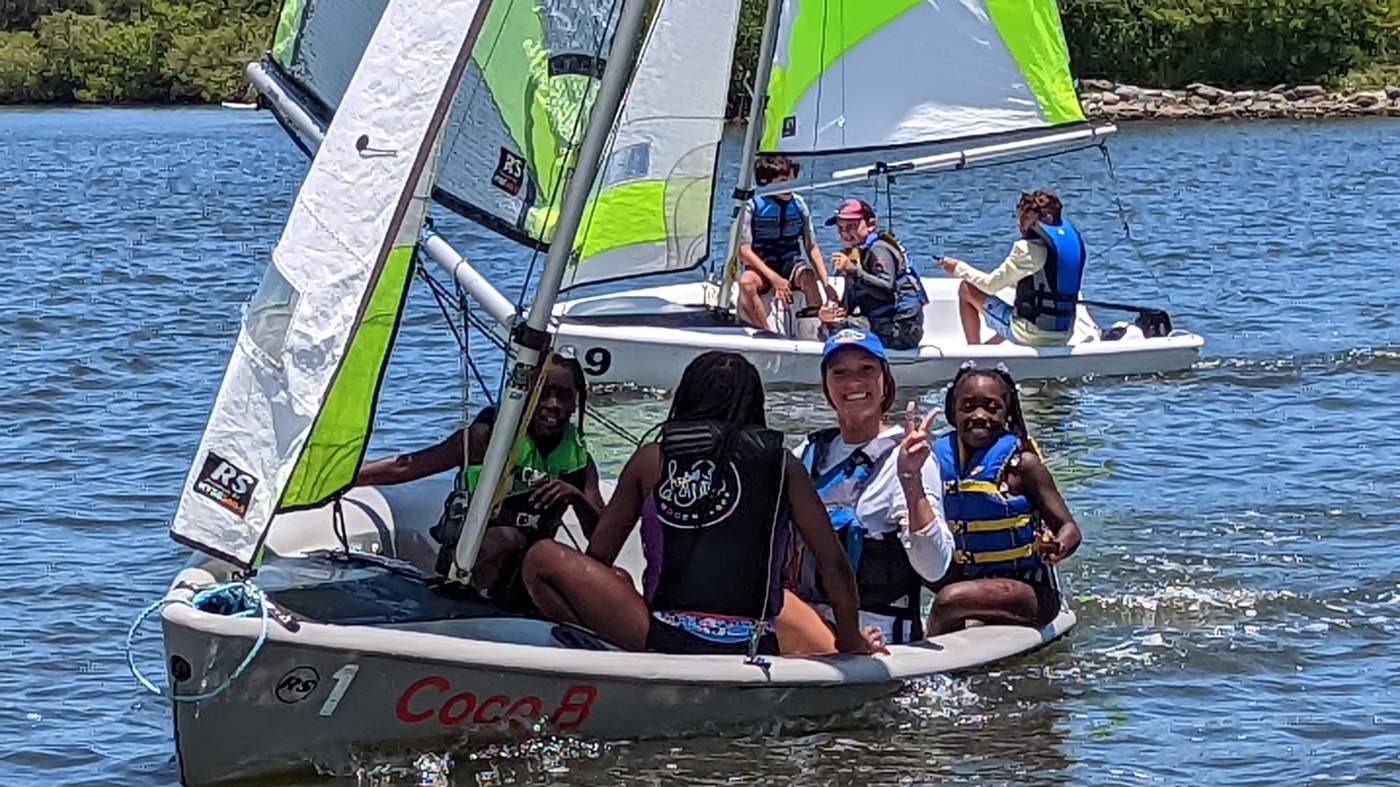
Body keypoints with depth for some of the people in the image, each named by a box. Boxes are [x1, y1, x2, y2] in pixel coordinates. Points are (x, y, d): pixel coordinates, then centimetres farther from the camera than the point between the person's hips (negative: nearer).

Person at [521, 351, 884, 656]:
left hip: (663, 642, -2)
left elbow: (597, 558, 13)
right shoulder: (782, 464, 9)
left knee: (543, 558, 9)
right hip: (753, 653, 2)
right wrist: (851, 642, 20)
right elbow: (833, 562, 7)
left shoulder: (651, 460, 9)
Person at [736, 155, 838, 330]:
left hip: (791, 264, 2)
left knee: (808, 275, -33)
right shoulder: (753, 206, -9)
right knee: (746, 281, -36)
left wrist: (826, 284, -6)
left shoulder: (799, 205, 1)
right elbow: (744, 252, -14)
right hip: (762, 268, -2)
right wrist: (774, 278, -23)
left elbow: (812, 247, 4)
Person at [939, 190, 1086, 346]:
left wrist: (959, 268, 6)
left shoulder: (1029, 248, -18)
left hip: (1032, 334, -8)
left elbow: (991, 285, -9)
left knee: (966, 290, 8)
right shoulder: (1073, 238, 4)